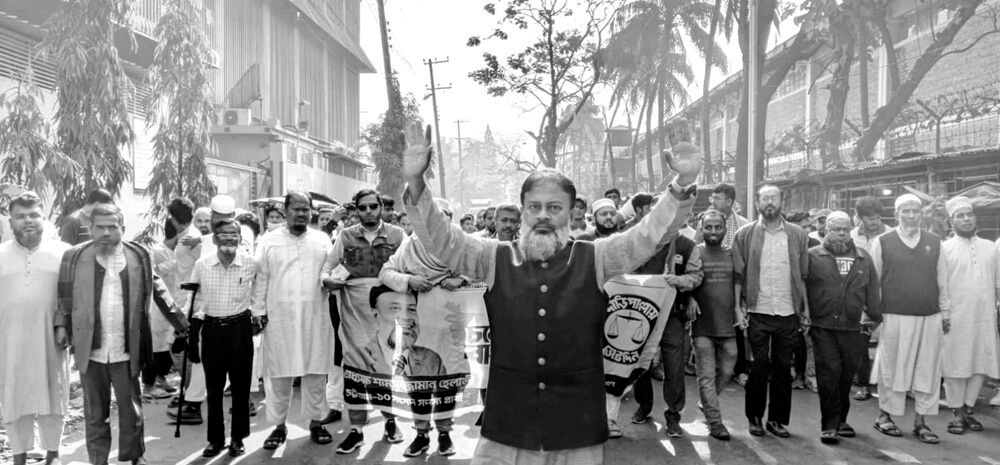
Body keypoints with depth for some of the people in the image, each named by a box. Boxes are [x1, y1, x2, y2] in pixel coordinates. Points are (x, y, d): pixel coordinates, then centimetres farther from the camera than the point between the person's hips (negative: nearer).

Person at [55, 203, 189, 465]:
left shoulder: (139, 256, -1)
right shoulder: (75, 257, 0)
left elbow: (158, 293, 7)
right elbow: (64, 296, 8)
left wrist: (182, 323, 6)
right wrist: (61, 326, -3)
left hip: (126, 351, 0)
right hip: (90, 351, 0)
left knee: (131, 409, 11)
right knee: (95, 412, 12)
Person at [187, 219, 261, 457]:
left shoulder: (251, 264, -8)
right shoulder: (202, 265, -3)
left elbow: (258, 295, 8)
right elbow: (196, 301, 3)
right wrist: (193, 339, 3)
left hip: (240, 328, -1)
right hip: (212, 329, 1)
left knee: (240, 386, 5)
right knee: (213, 387, 9)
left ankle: (238, 438, 19)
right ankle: (215, 438, 21)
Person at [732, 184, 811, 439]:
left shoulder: (798, 235, 7)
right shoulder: (745, 234, 2)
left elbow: (804, 275, 7)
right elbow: (738, 274, 0)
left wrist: (806, 312, 3)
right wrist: (740, 308, -8)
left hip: (788, 313, 2)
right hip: (757, 312, -2)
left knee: (783, 367, 8)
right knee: (760, 365, 2)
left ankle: (778, 418, 20)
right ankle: (755, 417, 17)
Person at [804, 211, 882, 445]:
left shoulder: (864, 259, 12)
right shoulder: (813, 256, 1)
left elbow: (872, 292, 13)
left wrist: (875, 318, 6)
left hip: (852, 327, 4)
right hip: (823, 327, -3)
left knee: (846, 375, 10)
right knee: (830, 372, -9)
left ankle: (840, 420, 26)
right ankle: (829, 425, -2)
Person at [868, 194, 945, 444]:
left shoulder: (935, 242, 8)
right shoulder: (882, 242, -1)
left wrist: (945, 312, 10)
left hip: (930, 318, 3)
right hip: (895, 317, -3)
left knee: (927, 371, 5)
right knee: (891, 368, 3)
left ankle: (920, 421, 16)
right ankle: (884, 416, 18)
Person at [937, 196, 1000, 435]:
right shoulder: (945, 248, 0)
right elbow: (941, 285, -3)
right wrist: (944, 312, -9)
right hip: (956, 317, -4)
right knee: (956, 366, 1)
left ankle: (968, 409, 19)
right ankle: (957, 413, 12)